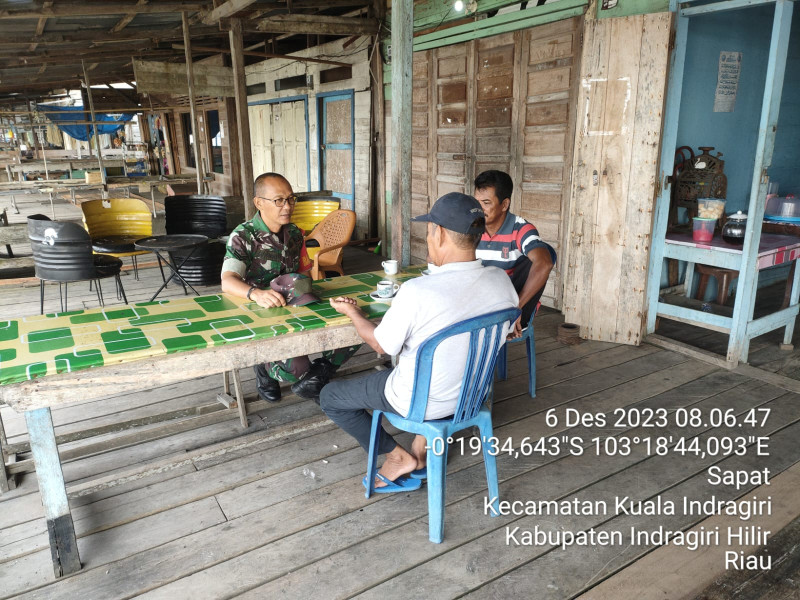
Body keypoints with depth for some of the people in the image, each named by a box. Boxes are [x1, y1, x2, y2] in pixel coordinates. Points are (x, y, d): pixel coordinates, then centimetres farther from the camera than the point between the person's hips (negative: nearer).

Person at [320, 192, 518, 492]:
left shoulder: (417, 292, -32)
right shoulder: (501, 280, -15)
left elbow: (381, 344, -15)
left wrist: (352, 311, 4)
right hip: (475, 393, 6)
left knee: (329, 397, 14)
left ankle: (400, 456, 15)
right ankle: (422, 447, 29)